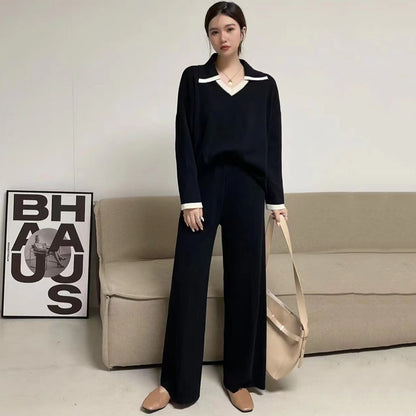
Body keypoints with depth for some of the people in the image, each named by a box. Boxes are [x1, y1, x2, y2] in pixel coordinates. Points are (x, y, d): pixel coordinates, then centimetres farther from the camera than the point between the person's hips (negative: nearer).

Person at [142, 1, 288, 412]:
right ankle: (174, 380, 14)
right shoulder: (194, 79, 2)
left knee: (245, 281, 5)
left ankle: (239, 378, 20)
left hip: (247, 188, 1)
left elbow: (273, 145, 8)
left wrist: (276, 199, 6)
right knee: (187, 280, 1)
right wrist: (189, 198, -10)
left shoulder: (264, 85, 6)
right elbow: (184, 142, -3)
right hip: (205, 185, -1)